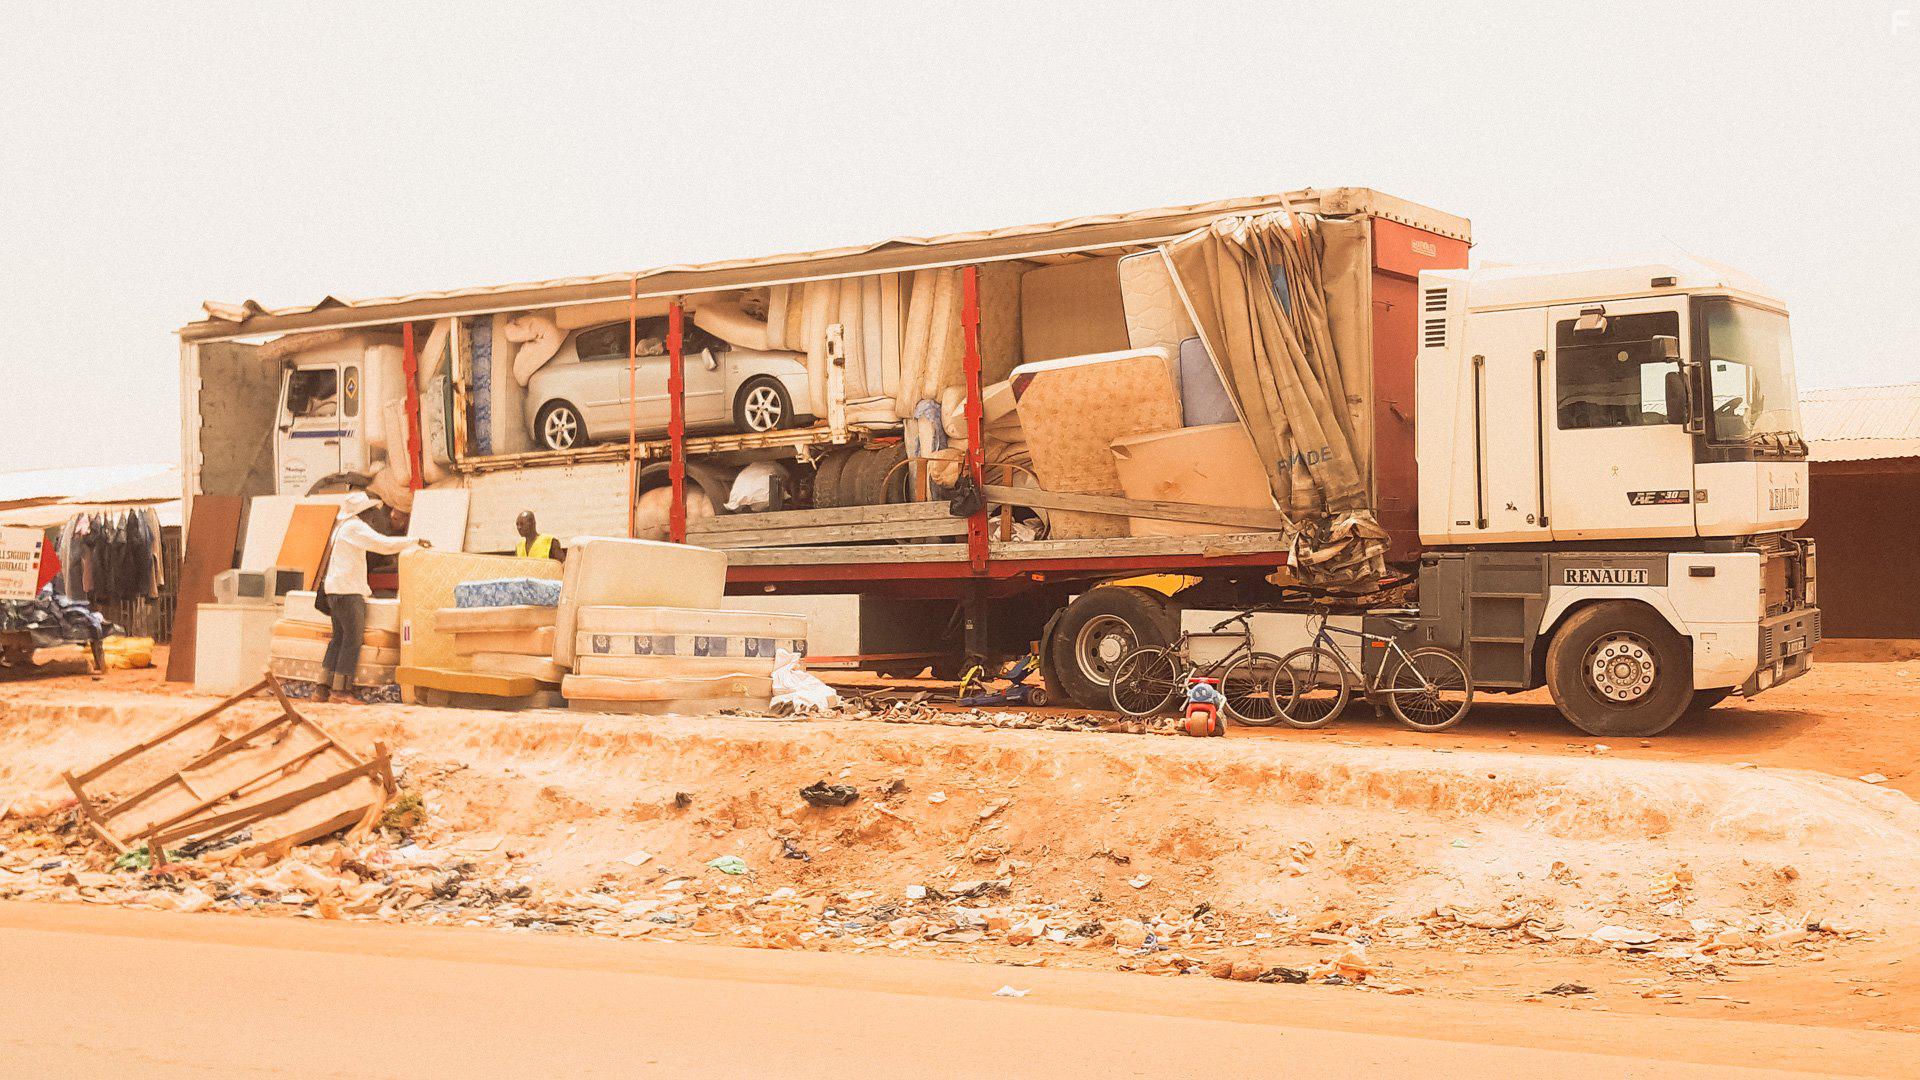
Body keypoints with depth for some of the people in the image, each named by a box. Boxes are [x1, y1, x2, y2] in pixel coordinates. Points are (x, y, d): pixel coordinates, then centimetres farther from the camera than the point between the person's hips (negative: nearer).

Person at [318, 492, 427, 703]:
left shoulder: (342, 527, 22)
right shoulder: (355, 527, -10)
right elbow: (385, 545, -17)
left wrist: (365, 590, 29)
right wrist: (415, 541, -8)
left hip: (336, 590, 10)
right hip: (348, 591, -10)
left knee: (340, 638, 10)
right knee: (353, 638, -8)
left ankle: (324, 688, 7)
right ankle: (341, 689, -9)